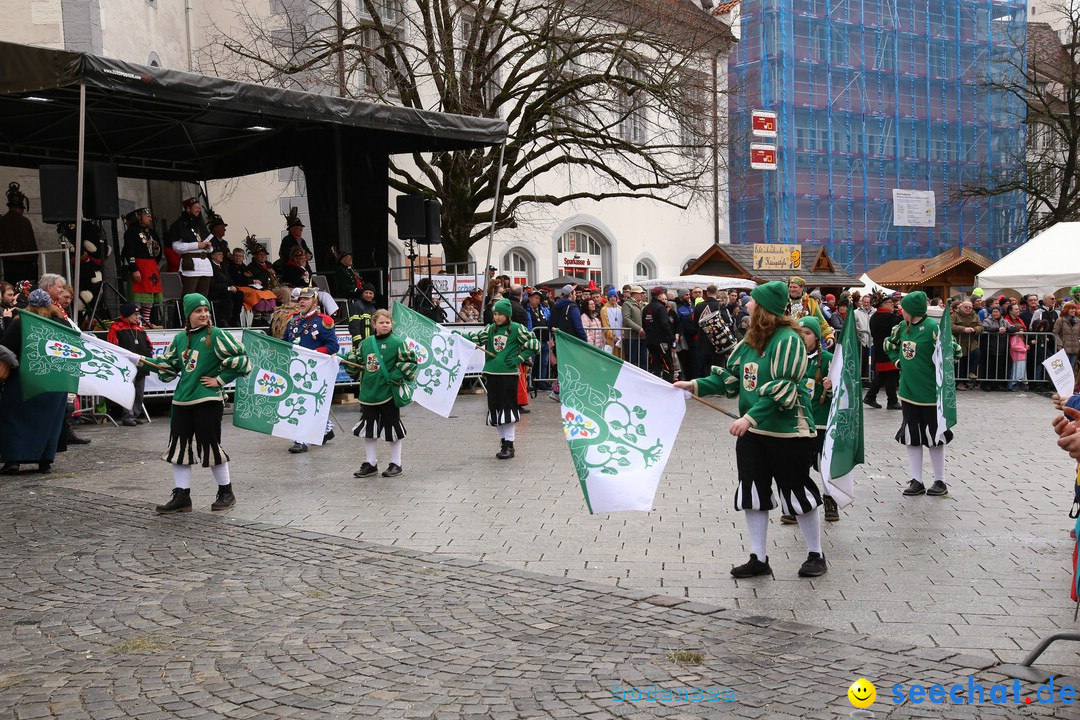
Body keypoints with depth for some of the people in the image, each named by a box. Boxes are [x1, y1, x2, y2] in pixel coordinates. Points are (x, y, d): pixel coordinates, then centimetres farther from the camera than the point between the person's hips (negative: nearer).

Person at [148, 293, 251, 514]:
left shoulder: (216, 335, -8)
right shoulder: (180, 338, 11)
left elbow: (240, 359, -12)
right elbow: (168, 367, 18)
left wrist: (220, 380, -10)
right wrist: (145, 362, 6)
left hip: (208, 400, -6)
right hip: (182, 400, 6)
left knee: (210, 446, -1)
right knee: (178, 446, 6)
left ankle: (226, 492, 16)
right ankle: (181, 496, 13)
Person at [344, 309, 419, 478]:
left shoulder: (397, 343, -6)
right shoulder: (365, 343, 8)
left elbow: (410, 362, -8)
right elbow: (356, 364, 17)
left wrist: (397, 376, -16)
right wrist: (348, 359, -1)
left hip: (389, 394, -5)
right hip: (368, 393, 5)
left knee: (392, 428, 5)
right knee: (368, 429, 10)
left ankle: (396, 464, 17)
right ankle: (370, 463, 22)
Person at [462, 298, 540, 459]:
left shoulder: (516, 329, -2)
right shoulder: (490, 329, 12)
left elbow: (533, 344, -2)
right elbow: (476, 337, 4)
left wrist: (519, 358, -7)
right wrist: (461, 335, -11)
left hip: (508, 373, -5)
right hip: (491, 373, 5)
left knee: (507, 408, -5)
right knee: (495, 407, 9)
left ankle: (509, 445, 0)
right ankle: (503, 440, 22)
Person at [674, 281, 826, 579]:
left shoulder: (787, 340, -17)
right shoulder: (750, 341, 8)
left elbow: (781, 389, -24)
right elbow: (729, 377, 13)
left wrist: (750, 417, -29)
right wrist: (696, 385, 3)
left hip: (787, 431, -8)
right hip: (752, 431, 8)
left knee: (797, 492, 5)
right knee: (752, 494, 9)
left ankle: (816, 555, 22)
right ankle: (758, 559, 19)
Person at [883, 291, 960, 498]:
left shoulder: (932, 328, -17)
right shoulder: (903, 327, 4)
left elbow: (954, 351, -18)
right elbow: (890, 344, 22)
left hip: (930, 392, -6)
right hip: (908, 390, 7)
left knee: (934, 436, 5)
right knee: (911, 436, 8)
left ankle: (940, 482, 17)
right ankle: (917, 481, 16)